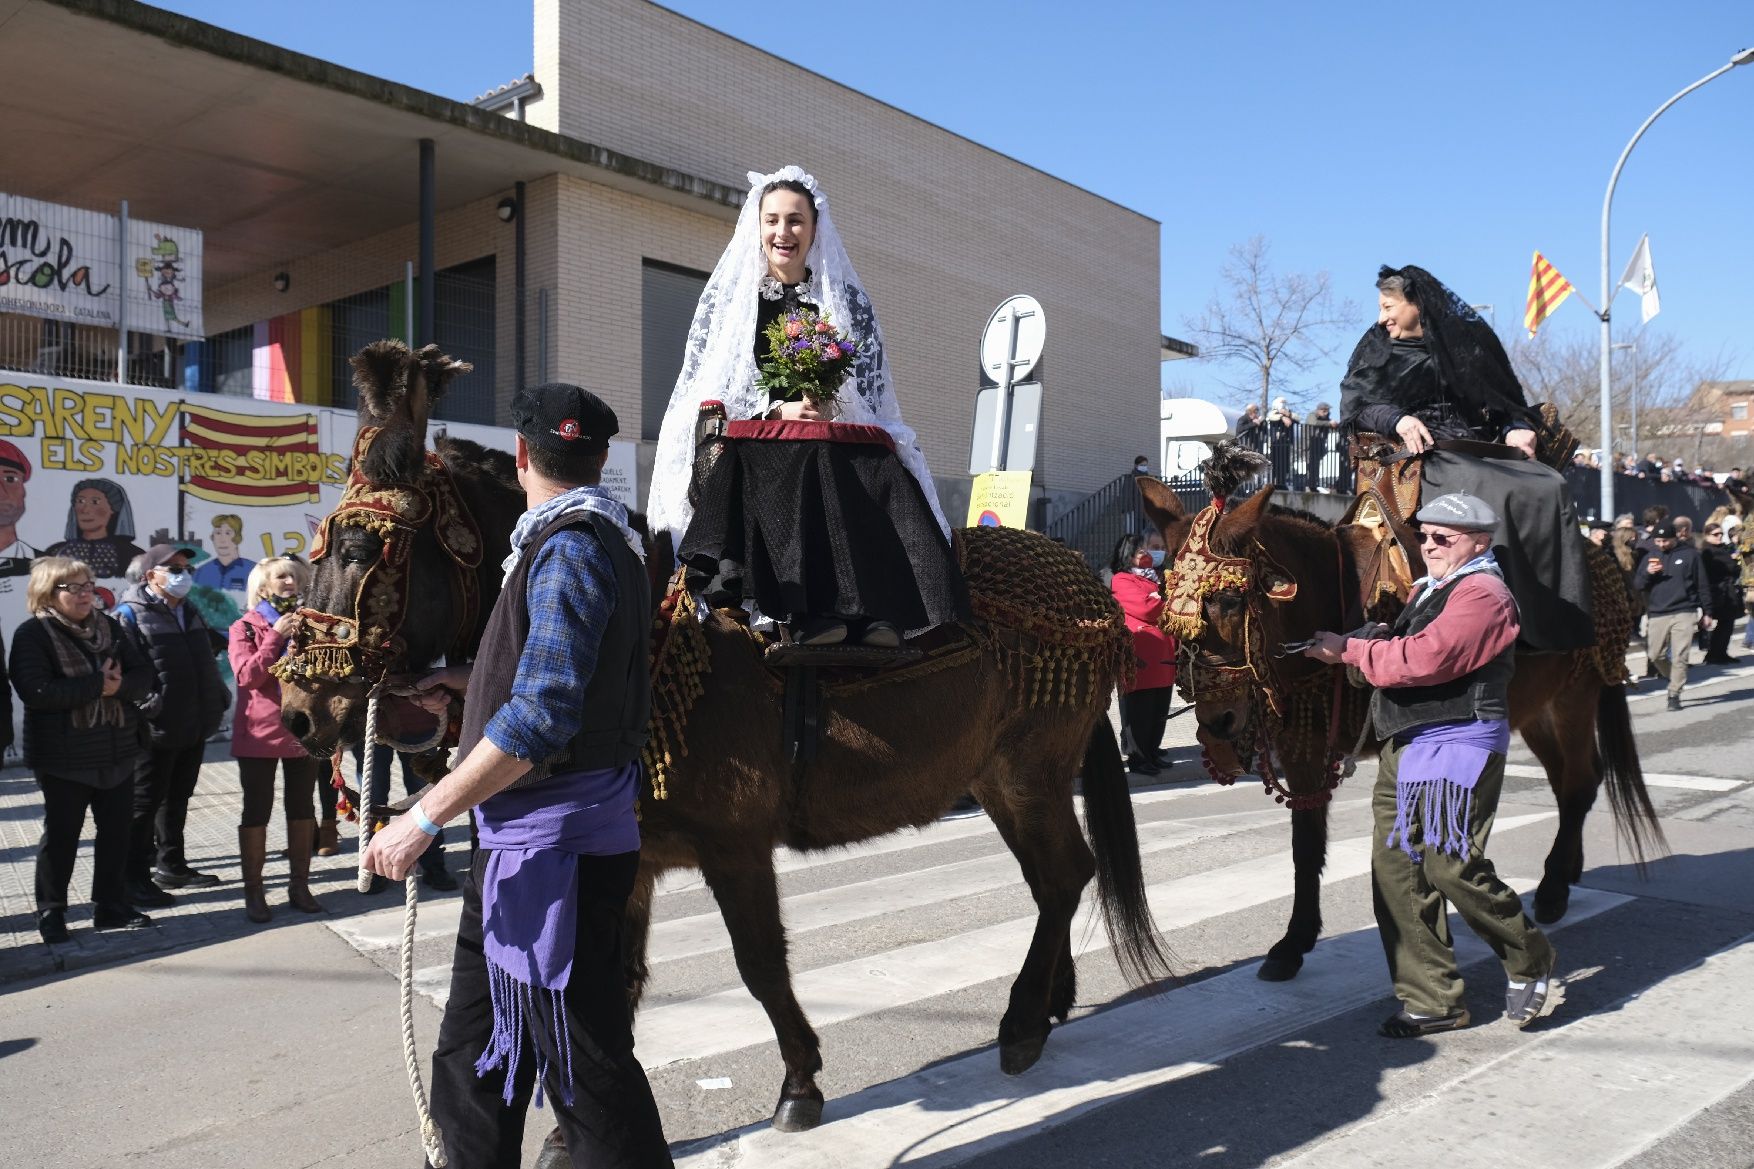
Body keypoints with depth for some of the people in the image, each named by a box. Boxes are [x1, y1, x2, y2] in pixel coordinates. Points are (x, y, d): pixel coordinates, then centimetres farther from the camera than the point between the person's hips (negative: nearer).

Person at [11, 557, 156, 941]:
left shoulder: (109, 628, 9)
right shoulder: (33, 634, -8)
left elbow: (144, 676, 3)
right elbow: (35, 690, -22)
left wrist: (118, 684, -18)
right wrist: (97, 685, -21)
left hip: (117, 750, 5)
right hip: (64, 757, -5)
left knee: (116, 830, 10)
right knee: (61, 834, 6)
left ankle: (111, 906, 22)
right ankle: (51, 913, 20)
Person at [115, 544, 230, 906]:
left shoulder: (189, 612, 15)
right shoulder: (131, 615, -10)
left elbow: (207, 662, 22)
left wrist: (218, 701, 15)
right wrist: (140, 715, -21)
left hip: (194, 726, 8)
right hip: (156, 728, -8)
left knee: (177, 799, 17)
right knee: (144, 803, 1)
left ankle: (172, 865, 29)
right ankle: (135, 877, 9)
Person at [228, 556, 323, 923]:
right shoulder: (245, 627, 0)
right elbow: (246, 674, -13)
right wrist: (276, 637, -19)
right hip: (260, 731, -4)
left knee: (302, 809, 8)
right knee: (257, 811, 1)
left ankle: (299, 885, 17)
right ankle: (253, 892, 7)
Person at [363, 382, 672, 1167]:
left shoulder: (570, 550, -18)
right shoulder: (594, 540, 13)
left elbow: (542, 715, -27)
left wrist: (425, 818, -24)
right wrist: (475, 682, 21)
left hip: (555, 845, -10)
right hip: (520, 843, 10)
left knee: (587, 1073, 1)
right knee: (471, 1068, 19)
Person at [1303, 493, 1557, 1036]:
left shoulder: (1482, 594, -11)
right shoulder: (1427, 589, 21)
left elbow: (1423, 659, -23)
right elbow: (1402, 646, 24)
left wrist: (1350, 650, -15)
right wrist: (1378, 637, 2)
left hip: (1456, 743, -9)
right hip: (1403, 747, 9)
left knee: (1451, 867, -9)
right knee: (1395, 870, 5)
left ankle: (1530, 961, 19)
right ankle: (1432, 1001, 15)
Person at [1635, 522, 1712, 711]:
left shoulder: (1690, 554, 3)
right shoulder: (1651, 556, 10)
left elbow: (1702, 585, 7)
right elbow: (1637, 585, 9)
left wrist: (1707, 612, 6)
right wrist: (1647, 573, -12)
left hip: (1684, 613, -3)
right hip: (1657, 615, 3)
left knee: (1679, 657, -7)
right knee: (1654, 654, 3)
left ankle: (1674, 695, -1)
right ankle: (1675, 679, 29)